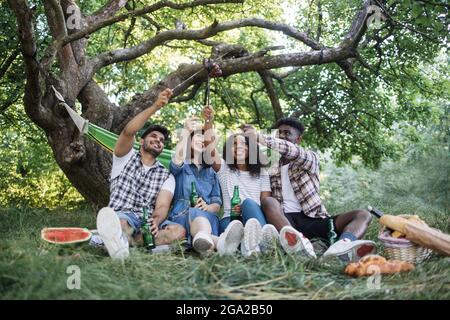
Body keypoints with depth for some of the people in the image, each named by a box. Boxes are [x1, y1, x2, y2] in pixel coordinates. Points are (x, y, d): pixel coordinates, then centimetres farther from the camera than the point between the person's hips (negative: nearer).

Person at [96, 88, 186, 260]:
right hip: (121, 216, -1)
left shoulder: (166, 176, 16)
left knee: (179, 230, -30)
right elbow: (128, 132, -9)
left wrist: (156, 221, -27)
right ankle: (121, 244, -71)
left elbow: (162, 206, -2)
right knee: (114, 218, -37)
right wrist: (155, 107, -18)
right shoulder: (126, 158, 13)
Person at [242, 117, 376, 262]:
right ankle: (300, 243, -58)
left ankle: (342, 247, -56)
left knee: (362, 215, -20)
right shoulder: (272, 171, 23)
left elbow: (293, 152, -13)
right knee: (268, 201, -29)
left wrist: (259, 137, -24)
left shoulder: (311, 157, 11)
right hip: (286, 220, 1)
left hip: (313, 220, 0)